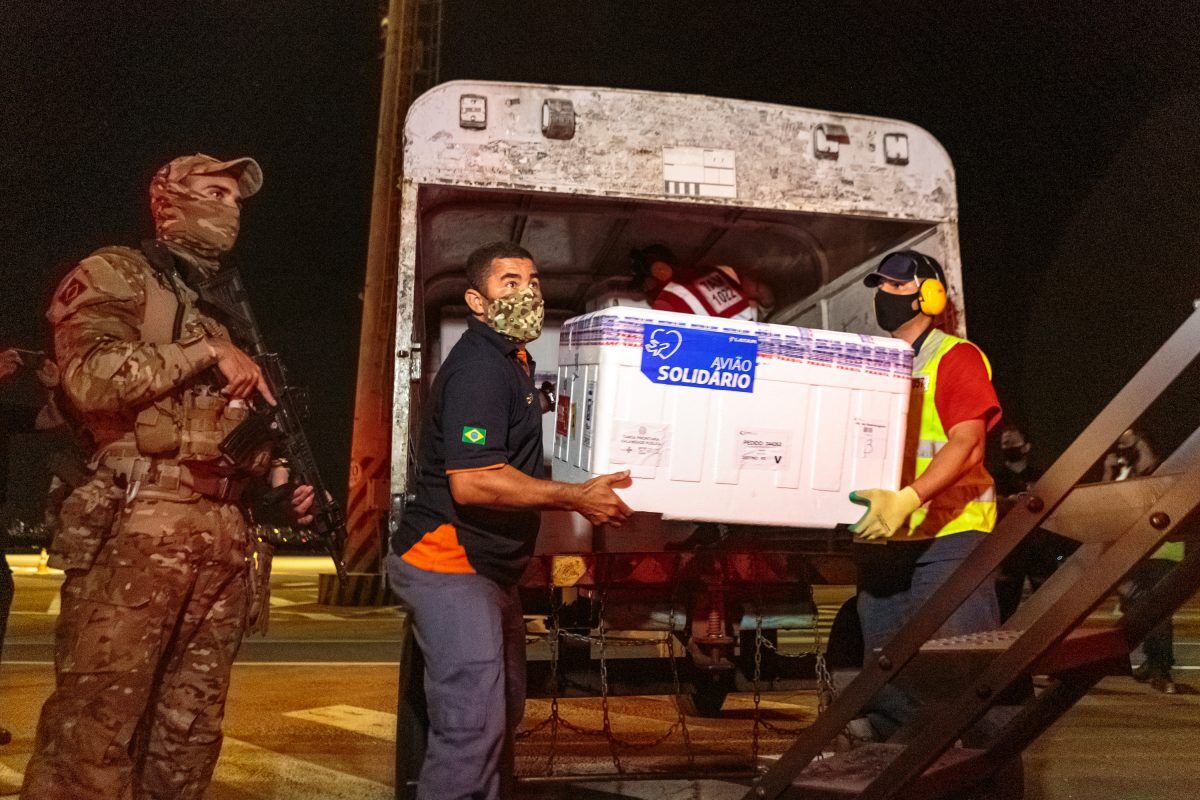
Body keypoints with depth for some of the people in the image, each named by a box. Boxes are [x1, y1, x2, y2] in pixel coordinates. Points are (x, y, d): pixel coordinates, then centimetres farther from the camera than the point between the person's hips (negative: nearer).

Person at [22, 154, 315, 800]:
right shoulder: (114, 276, 4)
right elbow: (92, 376, -16)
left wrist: (280, 497, 11)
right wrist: (206, 352, -10)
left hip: (224, 540, 7)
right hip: (135, 533, -7)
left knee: (190, 735, 9)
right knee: (94, 729, -10)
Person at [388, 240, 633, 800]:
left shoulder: (511, 363, 17)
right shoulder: (479, 365, -17)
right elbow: (472, 482, -27)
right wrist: (576, 497, -22)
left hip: (489, 566, 11)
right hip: (450, 564, -11)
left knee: (503, 711, 17)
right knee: (474, 723, -15)